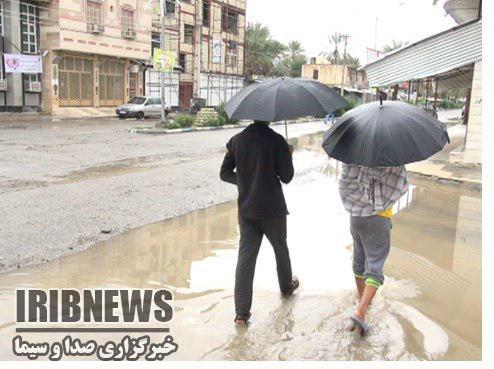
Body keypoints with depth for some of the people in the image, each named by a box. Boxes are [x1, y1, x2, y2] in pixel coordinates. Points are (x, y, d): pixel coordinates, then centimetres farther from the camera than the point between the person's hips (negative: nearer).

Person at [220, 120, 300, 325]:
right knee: (281, 249, 22)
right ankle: (286, 287, 45)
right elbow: (286, 177, -10)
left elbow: (225, 173, 3)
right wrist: (288, 155, 6)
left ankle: (242, 313, 0)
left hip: (246, 210, 3)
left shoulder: (236, 141, -2)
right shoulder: (276, 140, -13)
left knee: (245, 256, 3)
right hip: (272, 209, -2)